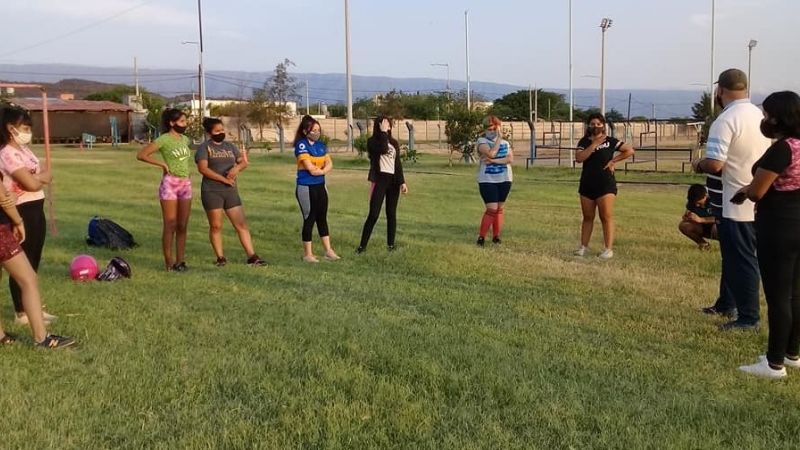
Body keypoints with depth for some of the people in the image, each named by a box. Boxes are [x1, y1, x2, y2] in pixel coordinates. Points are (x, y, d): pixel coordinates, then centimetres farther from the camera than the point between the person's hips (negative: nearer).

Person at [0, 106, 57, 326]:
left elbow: (47, 176, 10)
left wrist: (36, 176, -11)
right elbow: (32, 184, -21)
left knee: (33, 262, 15)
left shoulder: (25, 150, 13)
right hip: (21, 213, -9)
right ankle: (21, 313, 9)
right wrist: (41, 177, 0)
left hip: (36, 210, 9)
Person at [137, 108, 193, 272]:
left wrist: (186, 172, 11)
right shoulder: (164, 139, -8)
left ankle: (180, 260, 14)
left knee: (182, 226, 7)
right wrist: (163, 164, -10)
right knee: (170, 225, -2)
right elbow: (141, 155, -10)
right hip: (170, 183, -6)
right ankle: (169, 262, 5)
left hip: (186, 183, 6)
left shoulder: (185, 139, 11)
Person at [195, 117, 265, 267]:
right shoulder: (204, 147, -2)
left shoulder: (230, 146, 14)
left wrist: (237, 167, -10)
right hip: (212, 192, -4)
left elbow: (244, 162, 13)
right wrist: (223, 179, -16)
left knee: (241, 224, -1)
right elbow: (203, 169, -14)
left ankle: (252, 256, -1)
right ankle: (220, 258, 12)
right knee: (216, 226, 2)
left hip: (231, 191, 4)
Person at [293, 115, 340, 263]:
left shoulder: (321, 145, 10)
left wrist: (319, 170, -14)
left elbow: (329, 165, 4)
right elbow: (310, 168, -18)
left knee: (322, 218, 10)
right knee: (309, 219, 0)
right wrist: (322, 168, -1)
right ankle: (307, 254, 10)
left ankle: (328, 251, 16)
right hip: (306, 188, -6)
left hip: (320, 186, 6)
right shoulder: (301, 145, -12)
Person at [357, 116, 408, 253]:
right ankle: (362, 245, -2)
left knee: (391, 214, 7)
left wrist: (402, 181, 4)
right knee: (373, 214, -8)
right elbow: (383, 149, -24)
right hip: (379, 180, -4)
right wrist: (383, 132, -15)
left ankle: (391, 244, 15)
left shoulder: (394, 142, 12)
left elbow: (398, 163, 11)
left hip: (393, 180, 4)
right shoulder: (372, 141, -2)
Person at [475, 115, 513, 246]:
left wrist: (494, 161, -19)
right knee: (492, 209, -11)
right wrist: (499, 138, -16)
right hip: (487, 180, -4)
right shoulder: (482, 141, -4)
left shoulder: (505, 143, 8)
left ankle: (496, 236, 18)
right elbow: (491, 153, -22)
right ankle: (481, 237, -1)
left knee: (499, 209, 9)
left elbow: (510, 158, -7)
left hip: (504, 180, 4)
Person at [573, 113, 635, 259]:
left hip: (605, 184, -3)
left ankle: (609, 249, -6)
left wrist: (614, 160, -6)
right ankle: (583, 246, 20)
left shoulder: (610, 141, -1)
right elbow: (579, 158, -13)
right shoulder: (584, 142, 4)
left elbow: (630, 150, 0)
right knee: (587, 217, 12)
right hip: (587, 184, 3)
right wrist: (594, 144, -17)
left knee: (606, 217, -7)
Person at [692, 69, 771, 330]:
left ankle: (748, 318, 7)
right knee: (733, 254, 20)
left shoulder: (726, 120, -17)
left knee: (742, 259, -1)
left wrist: (698, 165, -2)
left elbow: (714, 164, -24)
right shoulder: (760, 116, 9)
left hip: (737, 202, -9)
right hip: (758, 199, 9)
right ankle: (726, 304, 33)